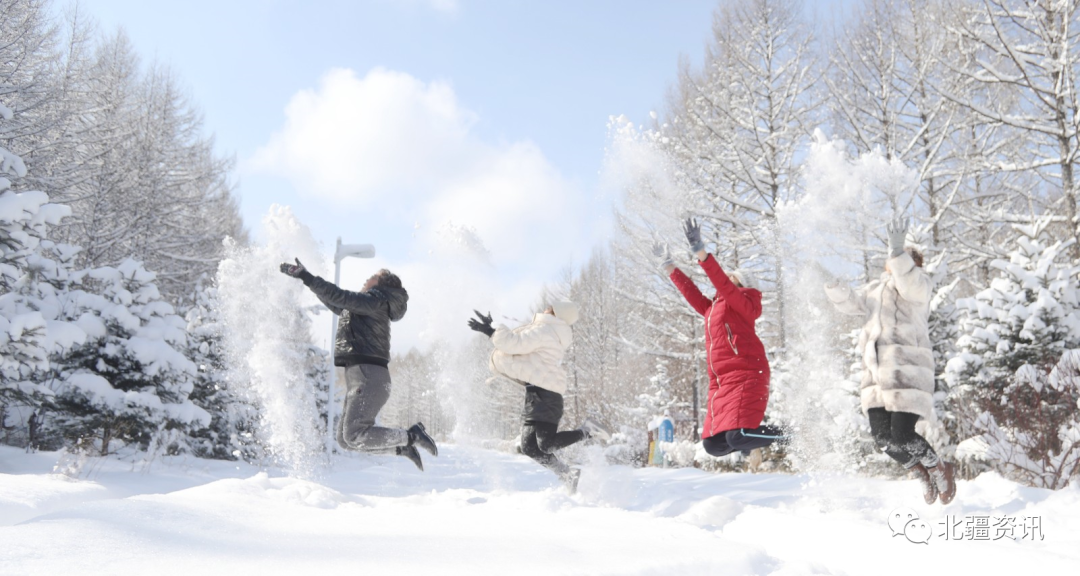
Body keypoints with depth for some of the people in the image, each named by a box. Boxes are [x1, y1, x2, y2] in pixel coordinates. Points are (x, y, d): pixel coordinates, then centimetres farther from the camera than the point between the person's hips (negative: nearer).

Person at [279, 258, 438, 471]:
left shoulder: (376, 300, -4)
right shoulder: (367, 308, 24)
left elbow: (340, 297, -16)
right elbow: (337, 305, 35)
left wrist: (307, 277, -16)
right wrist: (308, 278, 35)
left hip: (368, 376, -10)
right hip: (361, 377, 10)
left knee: (353, 436, -15)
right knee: (345, 439, 7)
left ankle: (411, 435, -7)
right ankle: (403, 447, 8)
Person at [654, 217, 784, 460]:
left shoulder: (743, 303, 3)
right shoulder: (711, 309, 25)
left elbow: (722, 284, -14)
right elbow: (691, 292, 35)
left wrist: (700, 252, -24)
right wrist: (668, 266, 37)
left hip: (744, 376, -8)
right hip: (720, 382, 8)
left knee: (738, 436, -22)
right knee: (713, 444, 0)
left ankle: (786, 438, 3)